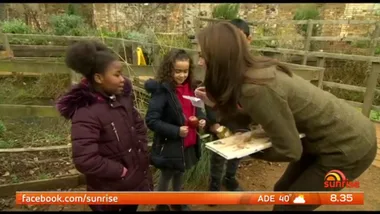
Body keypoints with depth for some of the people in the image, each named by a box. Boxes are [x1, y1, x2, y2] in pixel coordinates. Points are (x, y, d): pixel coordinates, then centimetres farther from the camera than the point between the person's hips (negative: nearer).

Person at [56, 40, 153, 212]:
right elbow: (84, 160, -32)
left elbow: (139, 125, 9)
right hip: (110, 191, -6)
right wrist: (121, 171, -20)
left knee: (132, 208, 26)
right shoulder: (86, 113, -27)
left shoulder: (122, 97, -5)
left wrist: (142, 154, 2)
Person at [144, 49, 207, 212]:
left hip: (188, 143, 7)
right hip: (169, 145, -6)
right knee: (166, 176, 16)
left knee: (180, 174, 26)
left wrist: (202, 119, -6)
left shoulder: (190, 87, 1)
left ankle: (178, 202, 51)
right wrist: (176, 131, -28)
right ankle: (161, 205, 42)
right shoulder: (161, 90, -21)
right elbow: (151, 120, -23)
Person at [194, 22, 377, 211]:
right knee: (283, 190, 19)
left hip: (348, 146, -7)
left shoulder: (257, 89, -33)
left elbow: (289, 151, -24)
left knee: (288, 204, 4)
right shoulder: (255, 69, -9)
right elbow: (254, 115, 5)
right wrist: (216, 103, -1)